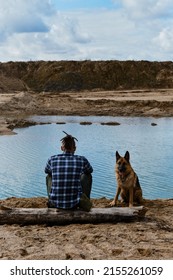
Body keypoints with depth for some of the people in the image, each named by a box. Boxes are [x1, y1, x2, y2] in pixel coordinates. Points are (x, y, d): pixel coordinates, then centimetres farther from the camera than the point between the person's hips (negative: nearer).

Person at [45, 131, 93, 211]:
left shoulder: (52, 159, -3)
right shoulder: (82, 160, -6)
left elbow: (46, 171, 22)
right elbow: (90, 170, 19)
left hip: (56, 203, 2)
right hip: (75, 203, -1)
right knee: (87, 176, 21)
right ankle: (85, 202, 27)